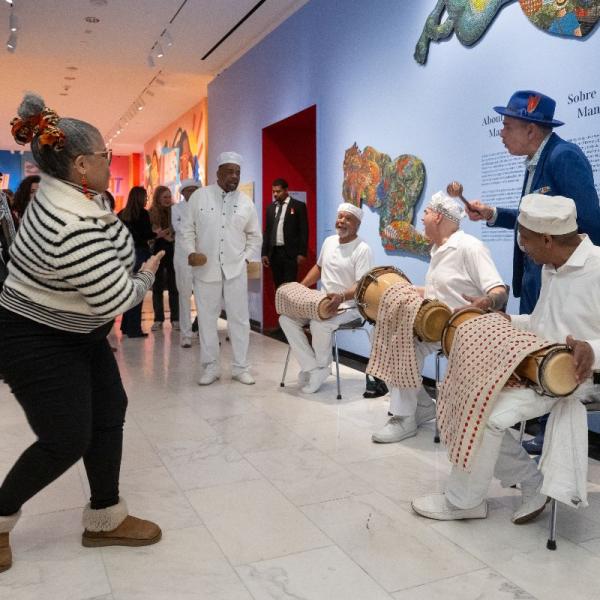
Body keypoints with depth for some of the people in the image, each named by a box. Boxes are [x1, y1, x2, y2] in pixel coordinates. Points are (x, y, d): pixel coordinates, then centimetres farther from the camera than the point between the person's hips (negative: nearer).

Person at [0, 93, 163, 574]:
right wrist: (148, 276, -8)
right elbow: (116, 299, -26)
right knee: (67, 440, -2)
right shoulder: (77, 228, -34)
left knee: (109, 415, 9)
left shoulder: (62, 191, -3)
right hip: (38, 343, -10)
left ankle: (105, 519, 22)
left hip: (80, 333, 10)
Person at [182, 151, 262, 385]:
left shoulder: (246, 202, 5)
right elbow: (188, 229, 4)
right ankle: (210, 368, 17)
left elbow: (255, 236, 12)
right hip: (205, 269, -1)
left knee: (239, 319, 4)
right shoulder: (199, 196, 1)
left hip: (236, 269, 1)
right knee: (207, 319, 6)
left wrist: (246, 258, 1)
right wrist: (191, 252, -10)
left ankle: (240, 367, 15)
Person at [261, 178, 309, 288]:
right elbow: (267, 231, 15)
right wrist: (264, 253, 10)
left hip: (290, 252, -5)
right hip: (274, 252, 5)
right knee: (278, 286, 6)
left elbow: (303, 231, -4)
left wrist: (302, 253, -10)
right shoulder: (271, 207, 13)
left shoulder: (298, 206, -1)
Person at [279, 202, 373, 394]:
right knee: (286, 318, -12)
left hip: (347, 306, -7)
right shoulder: (329, 241, 10)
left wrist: (341, 297, -39)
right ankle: (313, 368, -14)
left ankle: (321, 367, -6)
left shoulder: (362, 249, -13)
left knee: (319, 324, -35)